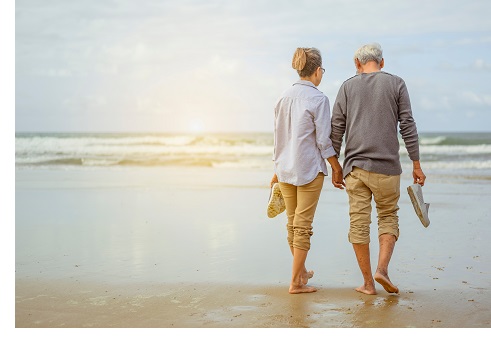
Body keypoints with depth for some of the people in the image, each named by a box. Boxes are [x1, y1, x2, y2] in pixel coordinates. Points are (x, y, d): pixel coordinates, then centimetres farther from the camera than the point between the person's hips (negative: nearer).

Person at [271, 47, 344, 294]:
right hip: (309, 168, -6)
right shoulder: (318, 98, -11)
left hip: (285, 169, 6)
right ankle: (295, 282, 0)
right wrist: (336, 168, -3)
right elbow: (323, 140, -13)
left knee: (293, 223, 16)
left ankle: (301, 272, 32)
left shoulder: (284, 97, 8)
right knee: (303, 225, -2)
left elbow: (279, 136, 13)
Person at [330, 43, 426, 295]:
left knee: (359, 222, 5)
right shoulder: (396, 84, 4)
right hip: (386, 165, -1)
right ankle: (382, 268, -5)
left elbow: (336, 128, 4)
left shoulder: (348, 86, 7)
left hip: (354, 165, 1)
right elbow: (407, 126, 0)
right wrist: (416, 164, 4)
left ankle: (368, 282, 8)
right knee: (388, 216, 13)